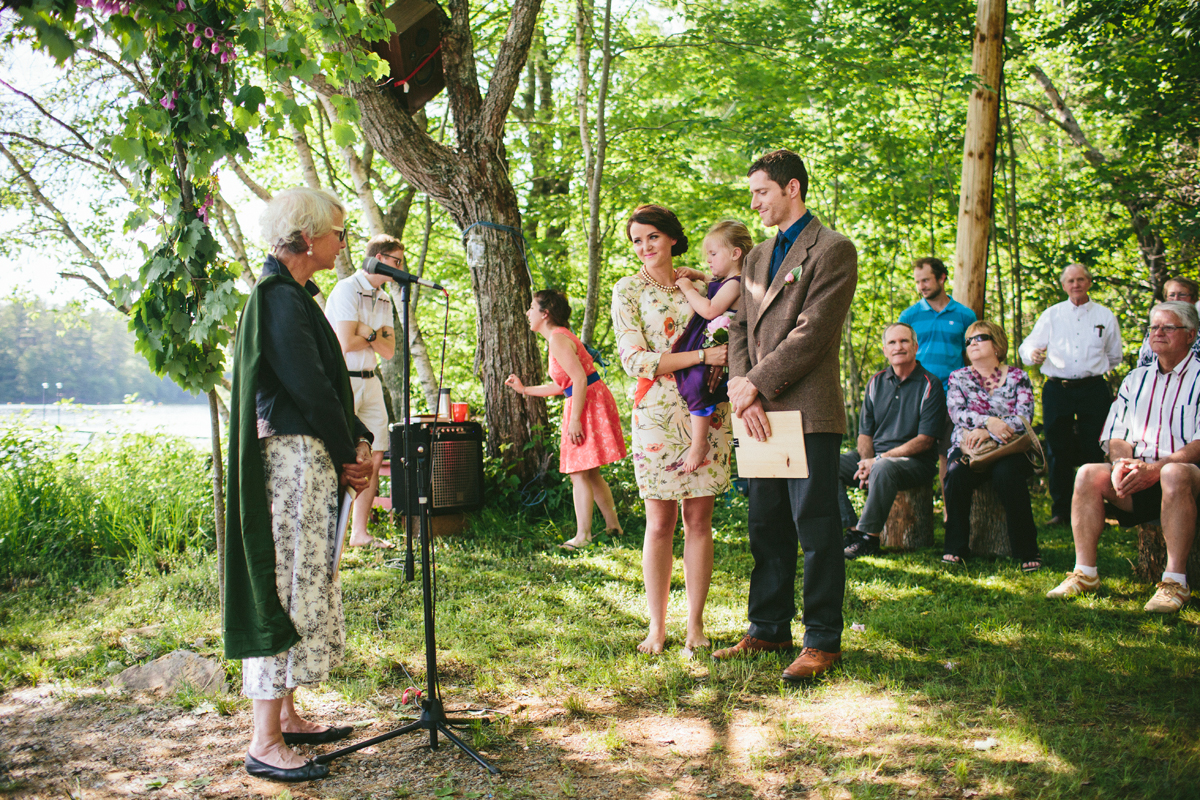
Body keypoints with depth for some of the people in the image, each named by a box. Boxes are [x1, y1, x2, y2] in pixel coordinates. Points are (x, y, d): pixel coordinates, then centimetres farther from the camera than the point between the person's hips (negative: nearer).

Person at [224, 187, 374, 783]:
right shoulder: (281, 298, -15)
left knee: (302, 586, 15)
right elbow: (311, 388, -19)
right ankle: (266, 745, 0)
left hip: (309, 458, 10)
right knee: (285, 587, -7)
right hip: (291, 457, -10)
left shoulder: (290, 295, 17)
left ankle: (286, 716, 25)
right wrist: (349, 454, -8)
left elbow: (325, 383, 17)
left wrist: (357, 441, 7)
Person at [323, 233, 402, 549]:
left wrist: (368, 332, -10)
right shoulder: (347, 289, -9)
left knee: (375, 457, 5)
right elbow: (346, 343, -17)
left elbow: (389, 351, 7)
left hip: (370, 381, 8)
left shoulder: (384, 299, 15)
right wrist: (378, 336, -2)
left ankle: (359, 533, 12)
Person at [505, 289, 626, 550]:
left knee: (579, 473, -9)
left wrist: (574, 420, -24)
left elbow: (579, 379, -22)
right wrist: (524, 389, 26)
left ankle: (583, 536, -8)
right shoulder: (559, 336, 18)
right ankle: (613, 525, 20)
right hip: (585, 402, 10)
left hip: (589, 402, -10)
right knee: (589, 472, 14)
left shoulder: (558, 339, -14)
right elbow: (563, 385, 22)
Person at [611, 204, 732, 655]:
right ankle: (657, 627, 10)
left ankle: (695, 625, 12)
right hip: (657, 411, -3)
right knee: (660, 522, -1)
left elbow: (721, 340, 24)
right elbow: (635, 360, -8)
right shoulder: (628, 290, 2)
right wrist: (701, 355, -14)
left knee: (699, 520, 3)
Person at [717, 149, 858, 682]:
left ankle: (823, 640, 9)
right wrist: (743, 392, -3)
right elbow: (741, 330, 14)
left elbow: (812, 333, -14)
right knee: (766, 528, 13)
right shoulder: (757, 257, 20)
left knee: (816, 530, -1)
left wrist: (755, 385, -13)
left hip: (809, 412, -7)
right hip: (761, 413, 7)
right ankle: (768, 629, 24)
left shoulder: (833, 250, -4)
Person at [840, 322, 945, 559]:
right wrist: (867, 462, -10)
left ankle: (869, 537, -25)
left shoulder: (930, 385, -4)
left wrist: (879, 460, -17)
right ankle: (852, 529, -17)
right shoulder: (876, 382, 11)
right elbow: (865, 432, 12)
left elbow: (925, 440, -10)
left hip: (915, 461, -5)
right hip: (875, 457, 6)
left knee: (884, 468, -38)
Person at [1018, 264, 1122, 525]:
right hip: (1057, 390, 0)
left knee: (1093, 451, -1)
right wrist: (1033, 354, -19)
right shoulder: (1051, 315, 10)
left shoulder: (1105, 316, 10)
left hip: (1093, 389, 0)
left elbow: (1114, 357, 21)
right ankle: (1061, 510, 9)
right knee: (1058, 451, 2)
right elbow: (1028, 345, 2)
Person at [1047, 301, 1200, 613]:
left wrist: (1156, 468, -22)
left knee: (1175, 475, -39)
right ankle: (1085, 573, -20)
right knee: (1088, 474, -23)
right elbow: (1116, 435, 14)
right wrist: (1122, 463, -9)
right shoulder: (1136, 379, 20)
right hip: (1135, 474, 5)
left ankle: (1175, 582, -33)